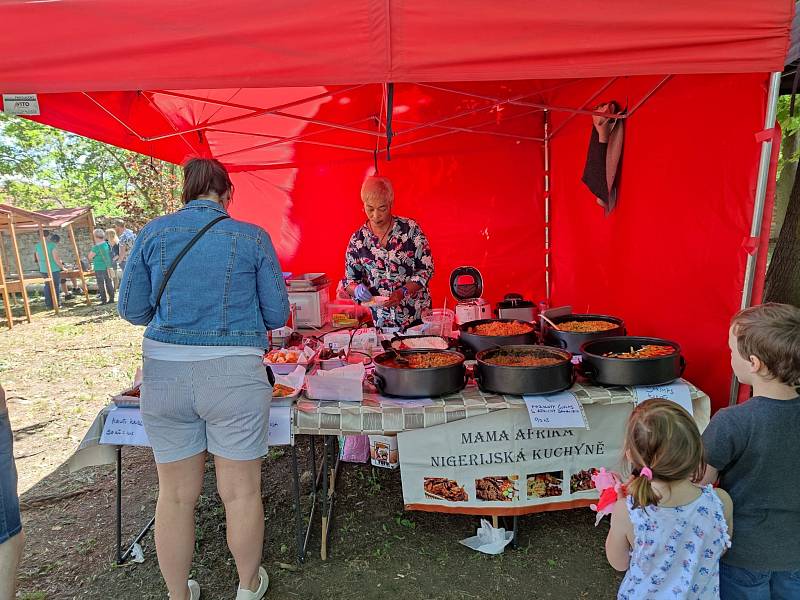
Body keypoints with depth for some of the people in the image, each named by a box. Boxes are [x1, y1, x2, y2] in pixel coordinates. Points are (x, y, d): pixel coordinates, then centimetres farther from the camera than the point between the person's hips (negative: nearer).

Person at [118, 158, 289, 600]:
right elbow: (277, 315, 1)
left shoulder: (154, 232, 3)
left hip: (164, 374, 3)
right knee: (241, 491, 14)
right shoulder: (252, 237, -3)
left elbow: (132, 309, 6)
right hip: (234, 375, -2)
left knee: (176, 494, 18)